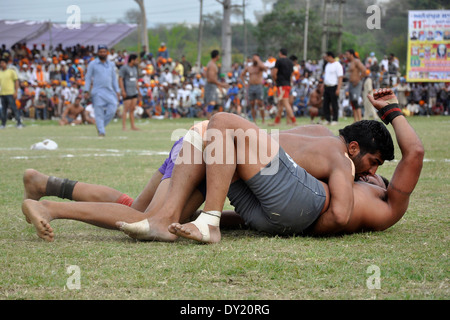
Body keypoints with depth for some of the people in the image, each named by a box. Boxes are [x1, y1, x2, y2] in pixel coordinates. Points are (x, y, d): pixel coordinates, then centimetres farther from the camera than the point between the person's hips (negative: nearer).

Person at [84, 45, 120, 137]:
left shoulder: (111, 64, 15)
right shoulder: (92, 64, 3)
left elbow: (114, 78, 20)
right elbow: (88, 77, 3)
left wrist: (117, 91, 11)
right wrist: (86, 91, -5)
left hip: (109, 91, 4)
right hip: (98, 92, -4)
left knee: (112, 109, -10)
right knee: (99, 112, -7)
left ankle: (102, 125, 9)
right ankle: (101, 131, -3)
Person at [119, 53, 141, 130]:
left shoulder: (134, 68, 16)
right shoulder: (124, 68, -8)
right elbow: (120, 79, -12)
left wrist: (139, 91, 21)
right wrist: (123, 91, -19)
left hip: (134, 92, 8)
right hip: (127, 92, -8)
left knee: (132, 109, 8)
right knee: (126, 109, -9)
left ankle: (133, 126, 10)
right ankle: (124, 126, -7)